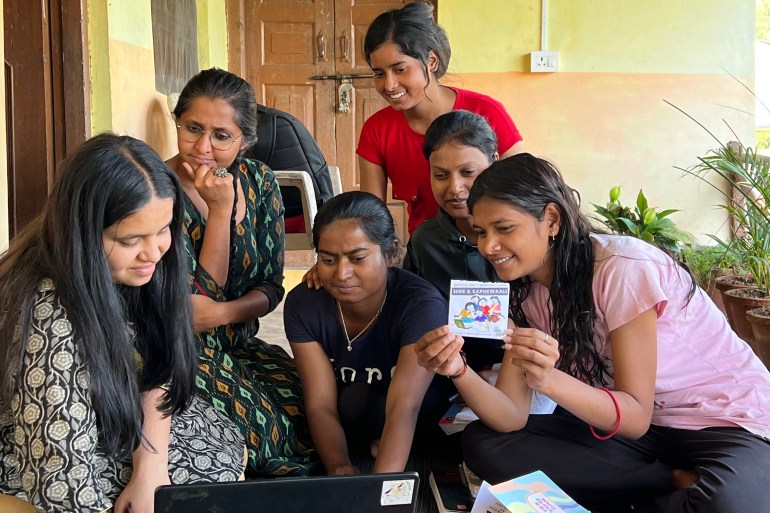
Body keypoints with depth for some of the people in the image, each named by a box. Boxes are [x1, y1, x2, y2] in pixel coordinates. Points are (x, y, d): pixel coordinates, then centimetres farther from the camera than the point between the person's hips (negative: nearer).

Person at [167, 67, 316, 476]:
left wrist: (220, 313, -18)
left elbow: (270, 288, 3)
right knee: (266, 422, -33)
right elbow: (203, 296, -15)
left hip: (240, 347, 4)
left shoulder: (258, 182, 1)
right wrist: (220, 209, -22)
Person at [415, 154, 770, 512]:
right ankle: (674, 481, -5)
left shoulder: (623, 268, -23)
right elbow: (513, 418, -9)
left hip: (728, 420, -7)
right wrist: (459, 371, -28)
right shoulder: (524, 292, -2)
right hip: (635, 424, 7)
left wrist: (550, 380, -38)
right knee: (483, 444, -10)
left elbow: (636, 417, -22)